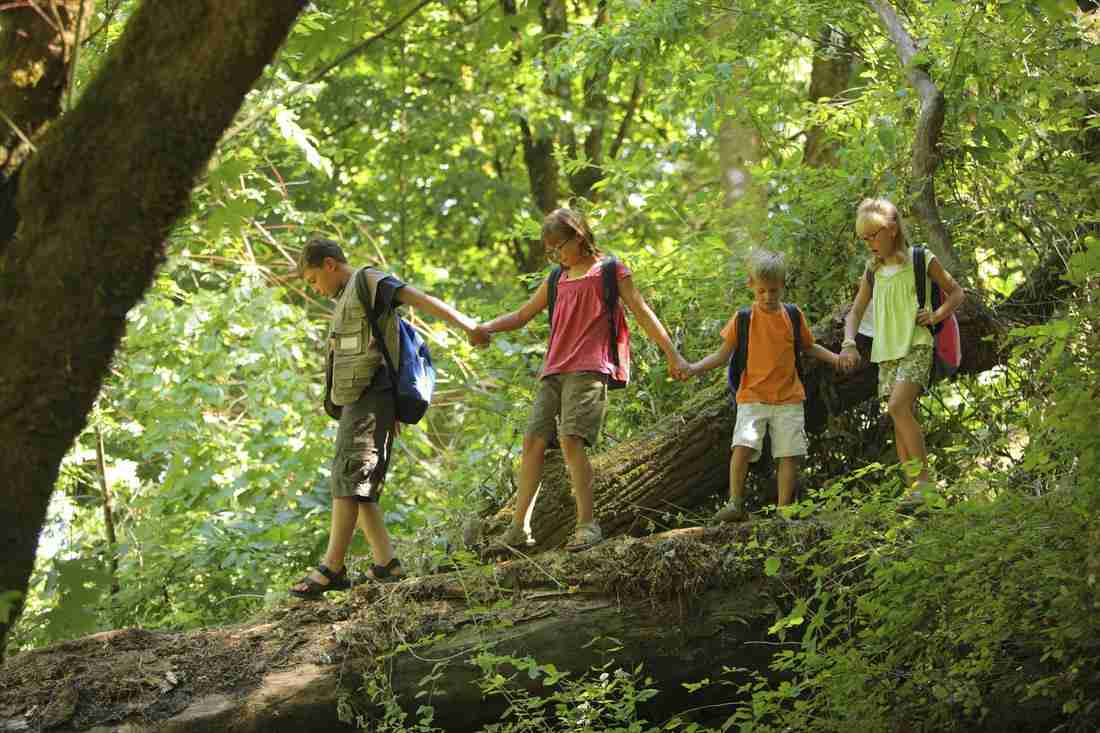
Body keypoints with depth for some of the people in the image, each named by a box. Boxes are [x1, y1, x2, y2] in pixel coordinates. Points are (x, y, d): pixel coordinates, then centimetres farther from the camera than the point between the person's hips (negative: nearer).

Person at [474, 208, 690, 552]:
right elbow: (522, 315, 25)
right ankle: (518, 528, 0)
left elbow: (643, 313, 2)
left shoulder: (609, 271, 5)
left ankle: (587, 523, -18)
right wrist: (486, 327, 7)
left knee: (571, 439, -20)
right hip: (554, 372, 6)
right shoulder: (556, 281, 23)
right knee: (533, 440, -2)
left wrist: (673, 356, -3)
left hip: (589, 370, -6)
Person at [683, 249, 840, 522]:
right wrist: (695, 368, -9)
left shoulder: (793, 316, 5)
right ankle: (735, 505, -10)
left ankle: (784, 509, 9)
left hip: (788, 398, 2)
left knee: (789, 454, -1)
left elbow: (808, 347, 20)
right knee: (742, 446, -19)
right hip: (752, 397, -2)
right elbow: (723, 355, 4)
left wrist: (834, 358, 6)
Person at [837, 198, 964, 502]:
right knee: (902, 419, 2)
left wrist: (937, 315, -9)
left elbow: (956, 292, 9)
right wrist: (849, 343, 0)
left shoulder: (920, 260, 0)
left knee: (898, 407, -24)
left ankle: (924, 479, -22)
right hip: (886, 352, 6)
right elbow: (856, 311, 17)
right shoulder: (873, 270, 14)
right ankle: (914, 489, 3)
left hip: (916, 346, -6)